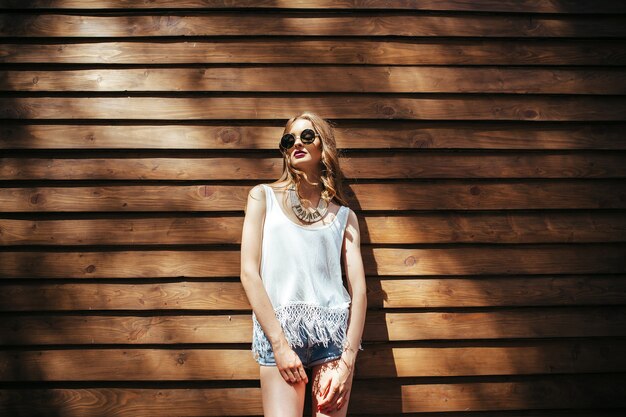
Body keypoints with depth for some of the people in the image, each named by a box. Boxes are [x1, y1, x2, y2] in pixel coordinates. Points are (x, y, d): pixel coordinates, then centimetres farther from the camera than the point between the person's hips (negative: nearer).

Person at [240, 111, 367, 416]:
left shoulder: (344, 216, 10)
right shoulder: (263, 196, 6)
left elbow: (359, 290, 4)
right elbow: (249, 273, -2)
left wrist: (347, 361, -7)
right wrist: (280, 345, -9)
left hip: (333, 333, 2)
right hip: (278, 331, -1)